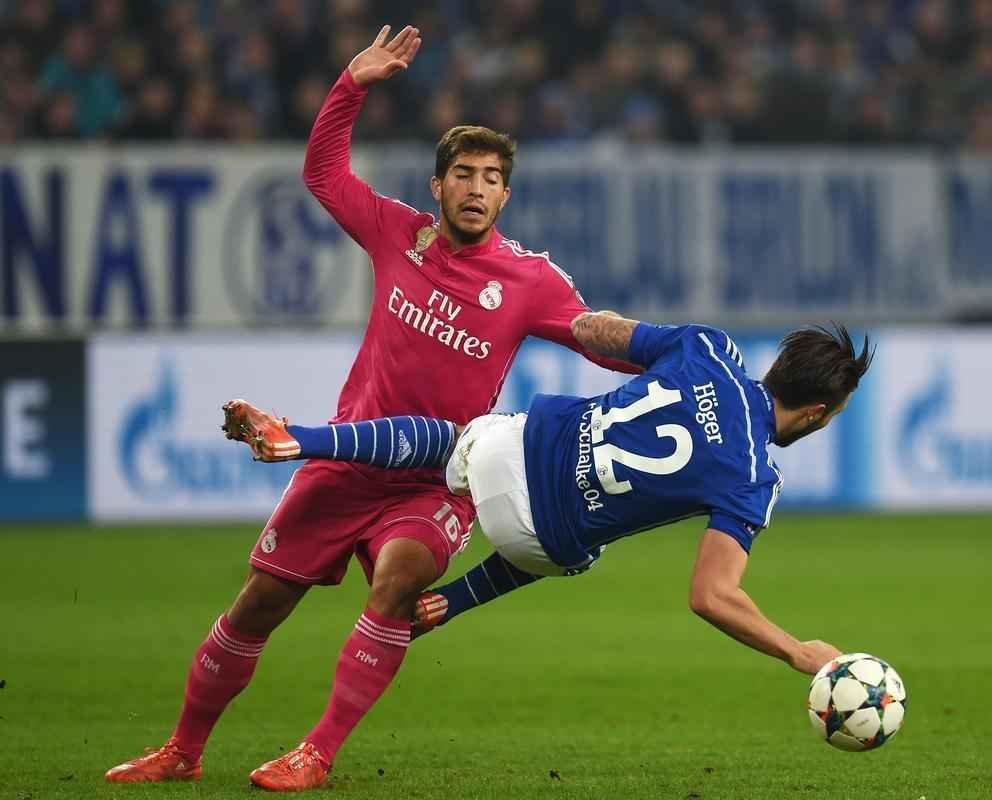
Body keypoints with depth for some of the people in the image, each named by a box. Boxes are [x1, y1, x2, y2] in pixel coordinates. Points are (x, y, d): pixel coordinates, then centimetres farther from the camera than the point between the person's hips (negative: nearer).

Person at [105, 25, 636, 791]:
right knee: (257, 604, 5)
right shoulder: (398, 233, 1)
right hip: (348, 460, 3)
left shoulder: (529, 279, -7)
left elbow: (608, 342, -7)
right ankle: (183, 750, 23)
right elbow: (324, 171, 15)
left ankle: (317, 755, -26)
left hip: (437, 482, -3)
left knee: (398, 577, -32)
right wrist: (353, 86, 5)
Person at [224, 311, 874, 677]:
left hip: (515, 441, 2)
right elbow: (713, 597, -27)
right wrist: (800, 653, -18)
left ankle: (296, 439, 20)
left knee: (446, 435, 33)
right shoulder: (752, 483, -20)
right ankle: (445, 605, 36)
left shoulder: (709, 348, -8)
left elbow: (591, 330, 4)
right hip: (544, 534, -2)